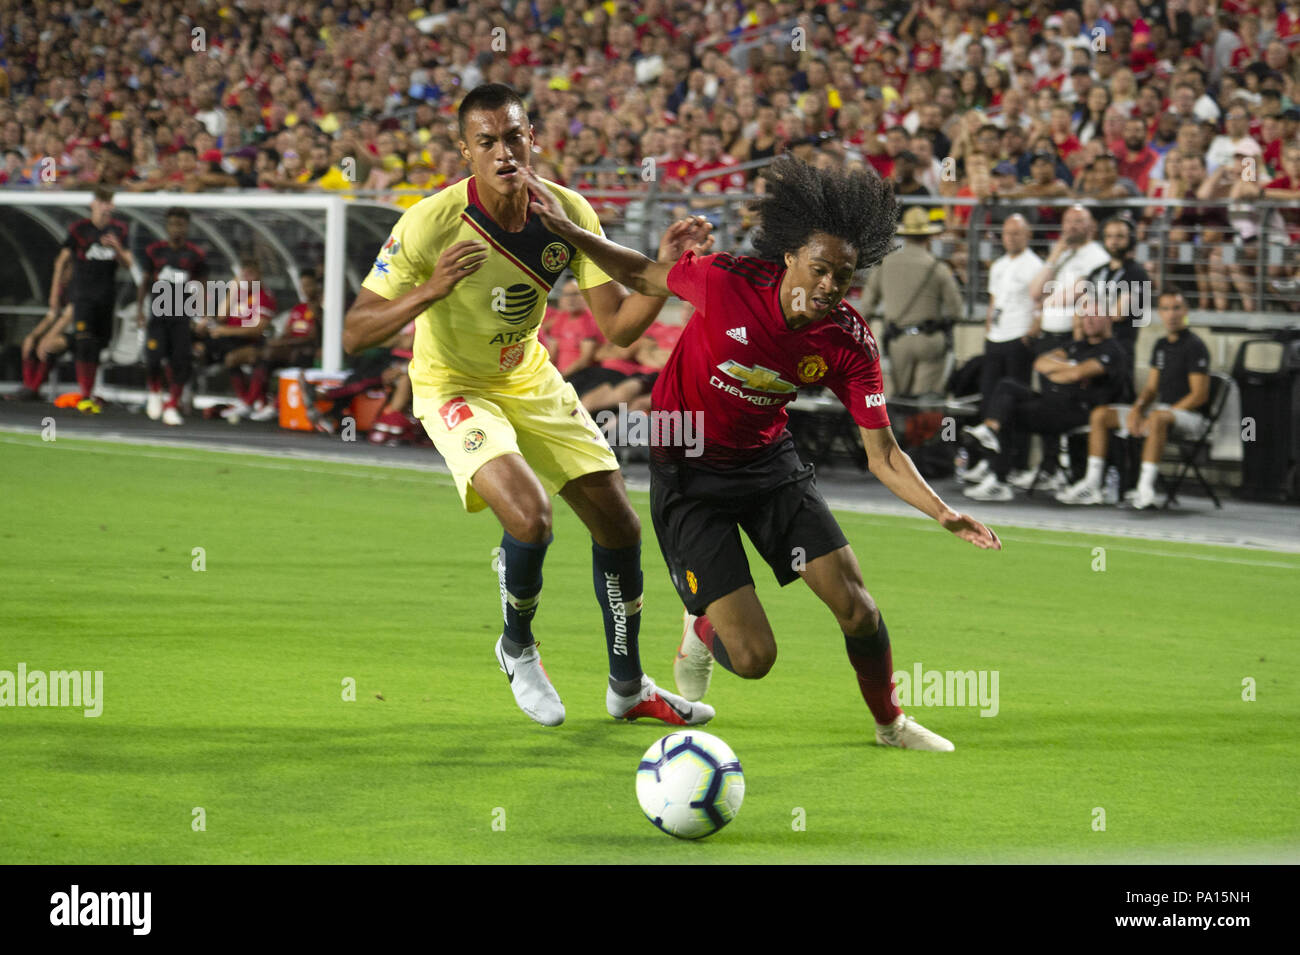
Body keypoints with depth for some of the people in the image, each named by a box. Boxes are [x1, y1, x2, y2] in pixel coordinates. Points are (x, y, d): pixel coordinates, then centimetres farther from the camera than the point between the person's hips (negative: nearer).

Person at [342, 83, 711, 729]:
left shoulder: (569, 214, -15)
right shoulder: (432, 223, -27)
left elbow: (618, 326, -11)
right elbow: (354, 333, -26)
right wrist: (428, 292, -43)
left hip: (530, 379, 5)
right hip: (453, 387, -5)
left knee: (619, 525, 4)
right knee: (530, 514, -28)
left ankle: (628, 688, 25)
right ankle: (517, 647, 4)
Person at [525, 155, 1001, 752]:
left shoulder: (850, 343, -15)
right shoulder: (725, 281, -24)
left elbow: (882, 454, -11)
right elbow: (640, 275, -4)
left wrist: (943, 513, -26)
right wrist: (569, 232, -14)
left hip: (769, 462, 3)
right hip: (688, 473, -3)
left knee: (856, 608, -7)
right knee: (753, 657, -12)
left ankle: (890, 722, 23)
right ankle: (704, 629, 27)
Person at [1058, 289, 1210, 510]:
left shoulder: (1194, 345, -9)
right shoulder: (1161, 346, 16)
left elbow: (1199, 395, -16)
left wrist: (1151, 417, -19)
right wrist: (1137, 409, -6)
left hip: (1190, 415, -9)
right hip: (1159, 408, 9)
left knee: (1158, 418, -43)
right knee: (1100, 414, 3)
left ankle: (1146, 487, -47)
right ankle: (1091, 485, -5)